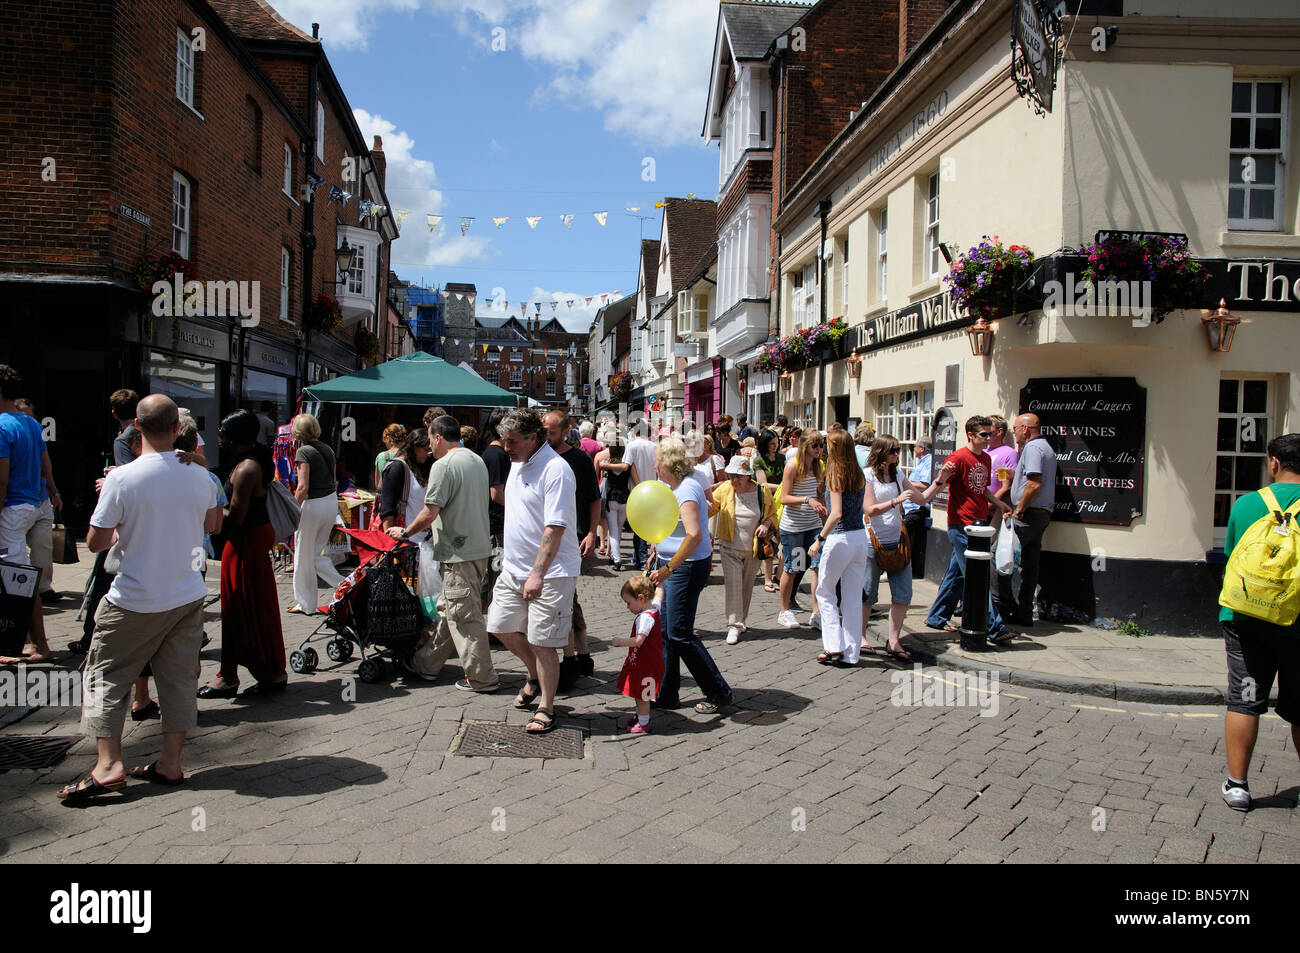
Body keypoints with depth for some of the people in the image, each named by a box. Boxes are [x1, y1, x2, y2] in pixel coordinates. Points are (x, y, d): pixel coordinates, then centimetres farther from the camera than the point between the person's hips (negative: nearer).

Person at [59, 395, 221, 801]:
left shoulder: (121, 478, -16)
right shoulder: (198, 476, -4)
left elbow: (95, 542, -10)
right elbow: (214, 525, 13)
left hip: (134, 601, -4)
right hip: (187, 597, 4)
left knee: (106, 676, 10)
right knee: (178, 678, 11)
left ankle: (108, 764, 5)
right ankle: (170, 763, 17)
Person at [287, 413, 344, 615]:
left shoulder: (304, 451, -13)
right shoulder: (327, 450, 8)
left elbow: (303, 487, -19)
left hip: (313, 504, -7)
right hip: (332, 502, 7)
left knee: (303, 557, 7)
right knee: (315, 554, 19)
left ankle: (306, 603, 16)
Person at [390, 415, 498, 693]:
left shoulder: (444, 465, -15)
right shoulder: (477, 460, 12)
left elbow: (429, 513, -18)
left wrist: (404, 532, 0)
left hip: (459, 552, -9)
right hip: (480, 547, 9)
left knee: (464, 617, -1)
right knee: (449, 609, 18)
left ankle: (482, 678, 5)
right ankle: (427, 663, 30)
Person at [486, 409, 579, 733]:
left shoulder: (555, 469, -18)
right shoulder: (517, 464, 10)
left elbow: (555, 528, -24)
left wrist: (537, 575, -27)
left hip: (549, 573, -9)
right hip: (513, 567, 9)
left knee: (542, 642, -1)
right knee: (501, 626, 14)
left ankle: (546, 708, 15)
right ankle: (535, 676, 38)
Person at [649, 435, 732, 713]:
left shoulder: (687, 490, -19)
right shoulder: (673, 487, 11)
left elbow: (694, 535, -31)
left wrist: (668, 569, -30)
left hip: (687, 567, -10)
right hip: (670, 564, 10)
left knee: (679, 634, -6)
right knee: (665, 632, 12)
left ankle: (719, 693, 5)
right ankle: (666, 694, 22)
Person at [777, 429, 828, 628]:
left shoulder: (818, 465, 8)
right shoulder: (793, 465, -10)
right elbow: (784, 498, -13)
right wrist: (807, 500, -25)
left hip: (813, 524, 5)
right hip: (792, 526, -5)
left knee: (818, 564, -5)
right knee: (791, 568, 4)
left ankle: (816, 612, 1)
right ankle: (784, 611, 20)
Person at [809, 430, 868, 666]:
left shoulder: (835, 474, -11)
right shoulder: (858, 474, 7)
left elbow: (837, 514, -19)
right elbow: (863, 509, 9)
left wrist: (820, 539, -15)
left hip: (841, 538, -6)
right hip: (860, 537, 6)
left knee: (824, 592, 11)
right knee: (853, 597, 11)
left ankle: (835, 648, 7)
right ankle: (851, 652, 15)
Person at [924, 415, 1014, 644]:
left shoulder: (986, 459, 14)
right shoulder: (959, 458, -11)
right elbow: (938, 485, -13)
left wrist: (999, 503, 13)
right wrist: (943, 476, -34)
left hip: (978, 523, 9)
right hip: (961, 525, -9)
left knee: (956, 574, 14)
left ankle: (936, 617, 24)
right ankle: (995, 628, -6)